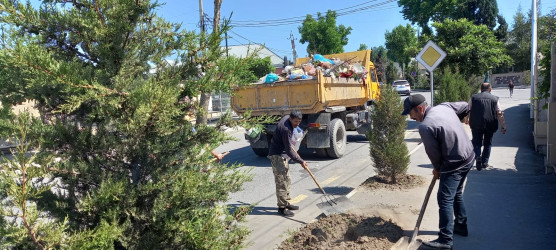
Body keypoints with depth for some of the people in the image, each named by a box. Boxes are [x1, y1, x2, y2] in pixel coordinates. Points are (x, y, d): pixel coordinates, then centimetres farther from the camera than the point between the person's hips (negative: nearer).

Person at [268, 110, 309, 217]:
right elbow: (289, 150, -25)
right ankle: (282, 207, 0)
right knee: (281, 182, -7)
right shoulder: (286, 129, -28)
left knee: (287, 180, 16)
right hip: (277, 156, -10)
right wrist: (301, 161, -19)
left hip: (282, 154, 10)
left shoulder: (287, 118, 2)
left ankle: (286, 203, 27)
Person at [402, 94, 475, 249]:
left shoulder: (425, 127, -23)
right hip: (469, 157, 10)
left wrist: (437, 169, 5)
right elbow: (465, 106, 18)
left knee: (445, 200, -5)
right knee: (456, 194, 24)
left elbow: (433, 152, -14)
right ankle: (461, 225, 38)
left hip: (454, 165, -10)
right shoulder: (444, 106, 1)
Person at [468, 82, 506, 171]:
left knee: (476, 142, 10)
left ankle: (477, 156, -15)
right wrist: (503, 127, 7)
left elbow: (468, 111, 5)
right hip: (490, 125, 1)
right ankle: (484, 163, 17)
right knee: (487, 143, 14)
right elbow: (500, 114, 4)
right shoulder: (495, 98, 7)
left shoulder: (473, 98, 6)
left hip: (476, 124, -1)